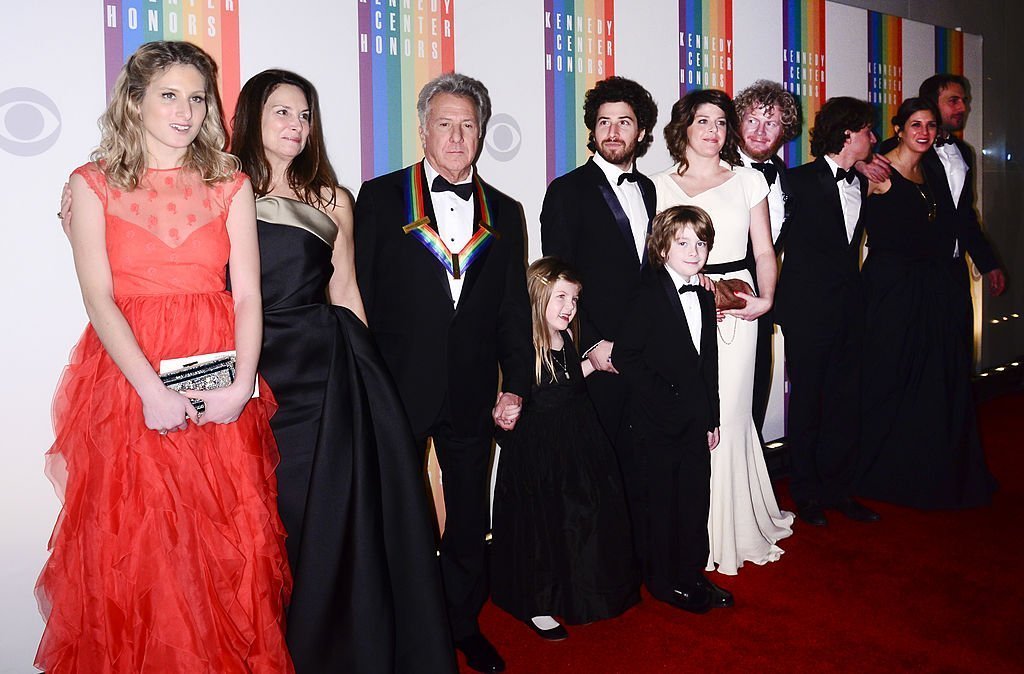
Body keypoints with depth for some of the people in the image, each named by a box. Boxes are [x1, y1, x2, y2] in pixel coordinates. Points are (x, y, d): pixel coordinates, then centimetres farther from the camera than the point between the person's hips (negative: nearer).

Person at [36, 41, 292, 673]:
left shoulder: (230, 183, 7)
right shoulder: (94, 184, 4)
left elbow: (248, 294, 0)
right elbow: (99, 298, -6)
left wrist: (242, 384, -13)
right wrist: (152, 390, -18)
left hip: (221, 391, 1)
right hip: (127, 378, -1)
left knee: (226, 547, 5)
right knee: (134, 550, 4)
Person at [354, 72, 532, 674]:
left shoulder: (504, 212, 9)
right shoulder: (380, 196, -1)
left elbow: (515, 308, 8)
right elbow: (360, 294, -3)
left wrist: (516, 386, 2)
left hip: (473, 394, 3)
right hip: (398, 390, -2)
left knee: (470, 521, 15)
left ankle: (464, 625, 36)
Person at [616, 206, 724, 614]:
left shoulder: (705, 297, 10)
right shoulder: (649, 297, -11)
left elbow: (709, 362, 14)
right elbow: (626, 357, -15)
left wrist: (712, 418, 13)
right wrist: (664, 398, -15)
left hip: (696, 420, 6)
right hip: (659, 423, -6)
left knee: (696, 498, 12)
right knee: (663, 500, 6)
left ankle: (691, 574, 29)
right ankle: (663, 580, 22)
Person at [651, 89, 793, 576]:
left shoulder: (748, 181, 12)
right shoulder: (661, 186, 8)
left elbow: (764, 250, 10)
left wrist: (766, 298, -6)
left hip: (736, 307, 1)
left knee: (730, 413, 0)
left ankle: (735, 524, 17)